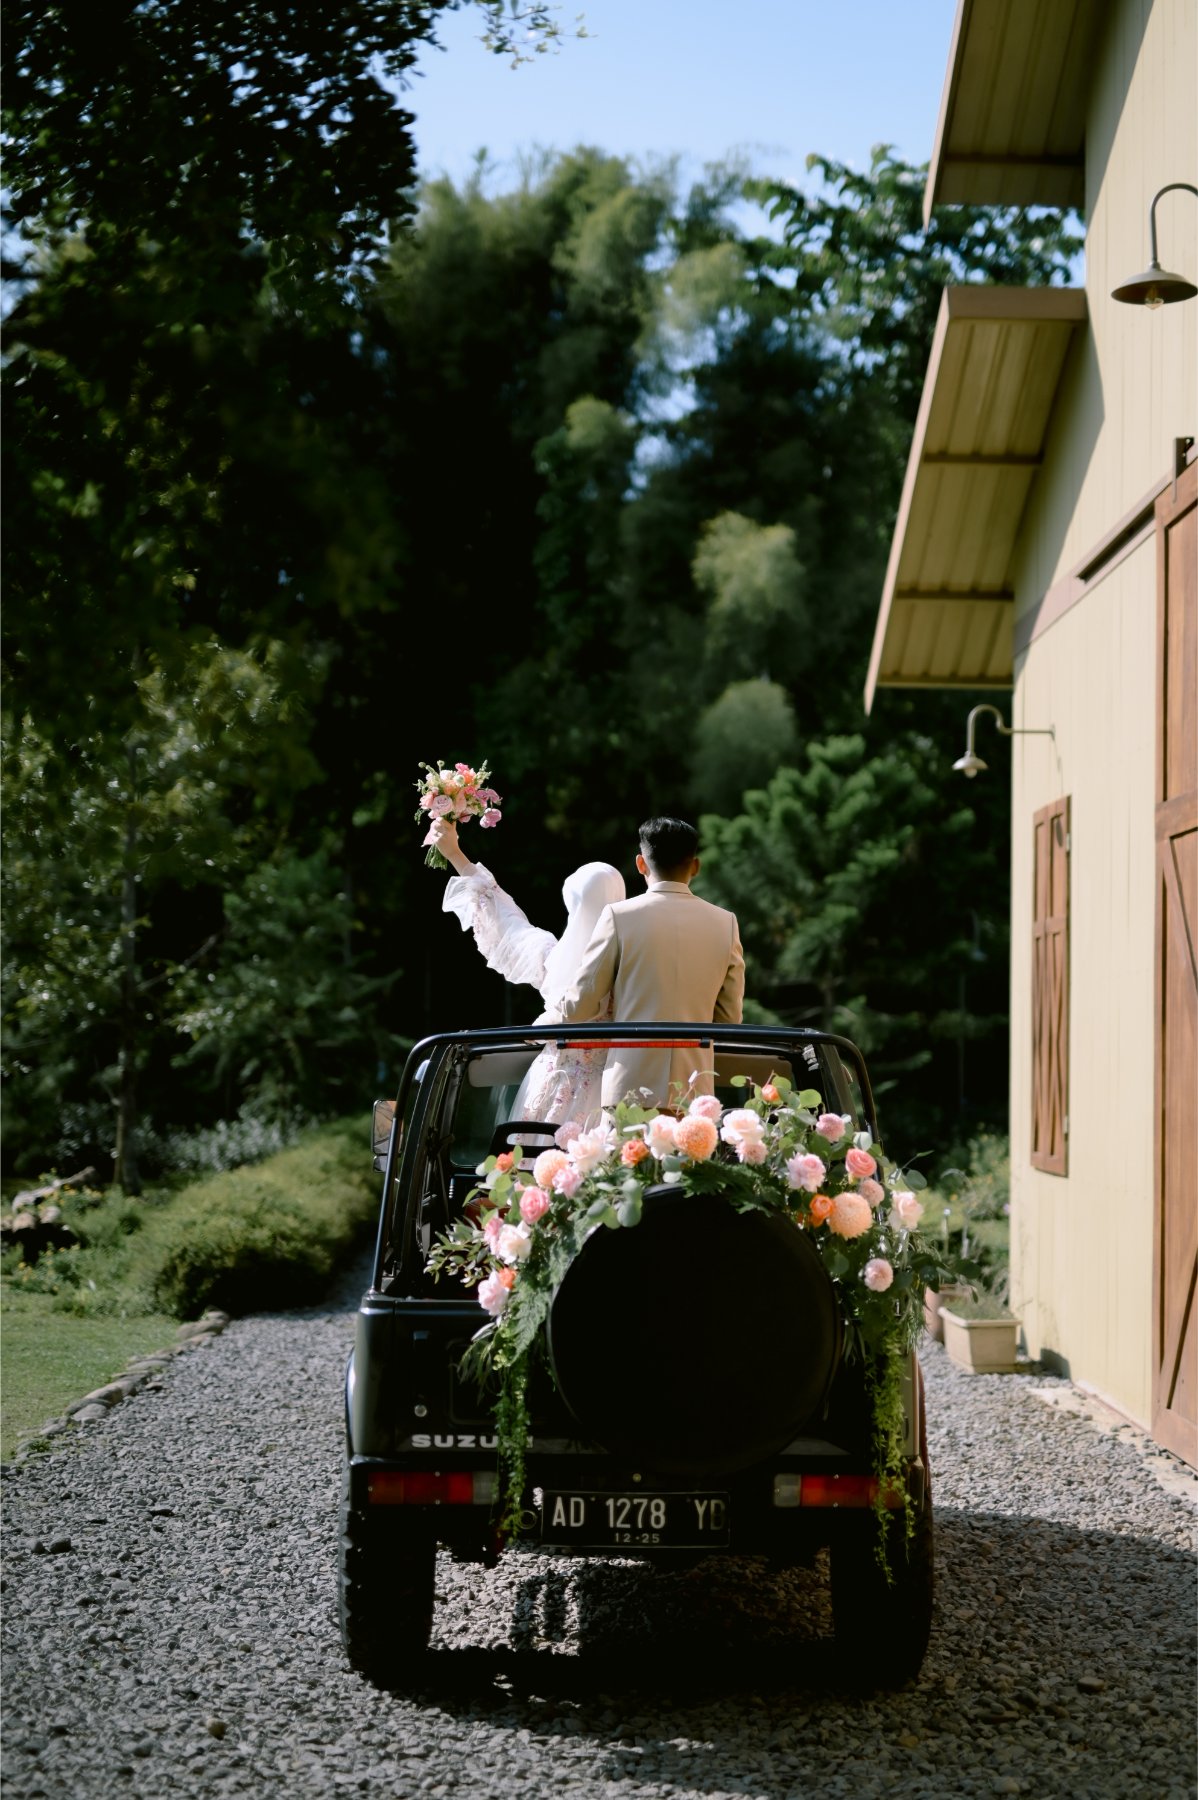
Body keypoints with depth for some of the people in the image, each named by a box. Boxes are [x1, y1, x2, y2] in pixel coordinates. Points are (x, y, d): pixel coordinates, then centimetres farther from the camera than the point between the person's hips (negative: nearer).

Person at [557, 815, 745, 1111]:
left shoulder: (620, 916, -3)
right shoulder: (725, 923, 7)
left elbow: (579, 1008, 1)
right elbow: (729, 1018, 14)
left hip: (632, 1089, -3)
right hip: (695, 1093, 3)